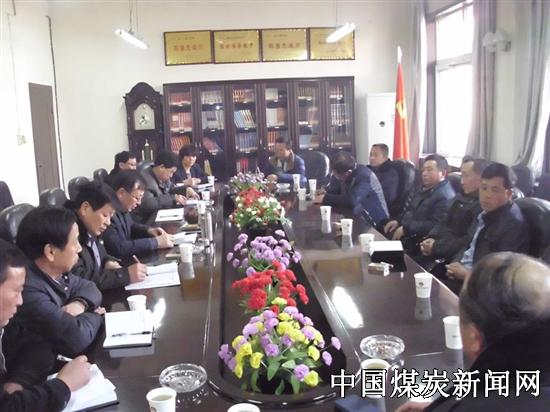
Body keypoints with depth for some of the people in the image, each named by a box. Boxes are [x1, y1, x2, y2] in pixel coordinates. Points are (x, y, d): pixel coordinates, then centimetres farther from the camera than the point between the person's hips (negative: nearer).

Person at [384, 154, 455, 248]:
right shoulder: (424, 188, 16)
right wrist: (398, 221, 5)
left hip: (418, 242, -9)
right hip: (405, 233, 9)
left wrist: (405, 230, -23)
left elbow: (434, 226, -24)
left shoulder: (445, 196, -16)